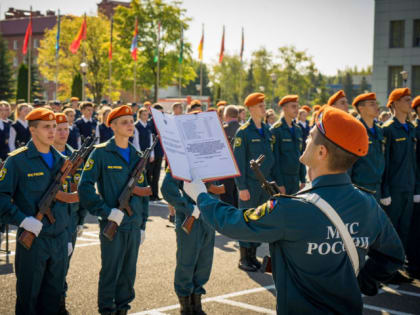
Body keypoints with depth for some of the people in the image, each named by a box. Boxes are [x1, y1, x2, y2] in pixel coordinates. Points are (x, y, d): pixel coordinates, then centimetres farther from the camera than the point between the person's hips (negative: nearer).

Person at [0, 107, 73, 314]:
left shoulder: (61, 161, 12)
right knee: (28, 296, 4)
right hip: (32, 239, -5)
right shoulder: (17, 160, -7)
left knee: (53, 296, 12)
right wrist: (22, 220, -22)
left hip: (60, 241, 5)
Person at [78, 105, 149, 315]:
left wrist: (142, 224, 15)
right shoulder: (101, 153, -5)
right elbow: (84, 187, -11)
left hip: (134, 226, 5)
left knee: (128, 272, 11)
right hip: (112, 225, -5)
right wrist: (106, 211, -17)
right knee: (110, 271, -1)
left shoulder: (136, 156, 13)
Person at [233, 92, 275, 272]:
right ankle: (243, 259, 9)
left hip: (265, 184, 6)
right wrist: (242, 187, -14)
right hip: (249, 184, -6)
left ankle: (253, 256, 21)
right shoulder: (243, 132, -9)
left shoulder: (267, 131, 10)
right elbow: (238, 161, -10)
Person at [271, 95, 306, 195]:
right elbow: (274, 158, -12)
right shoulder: (276, 130, -9)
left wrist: (303, 179, 12)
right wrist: (279, 183, -15)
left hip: (296, 178, 6)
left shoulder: (298, 129, 12)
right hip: (282, 178, -6)